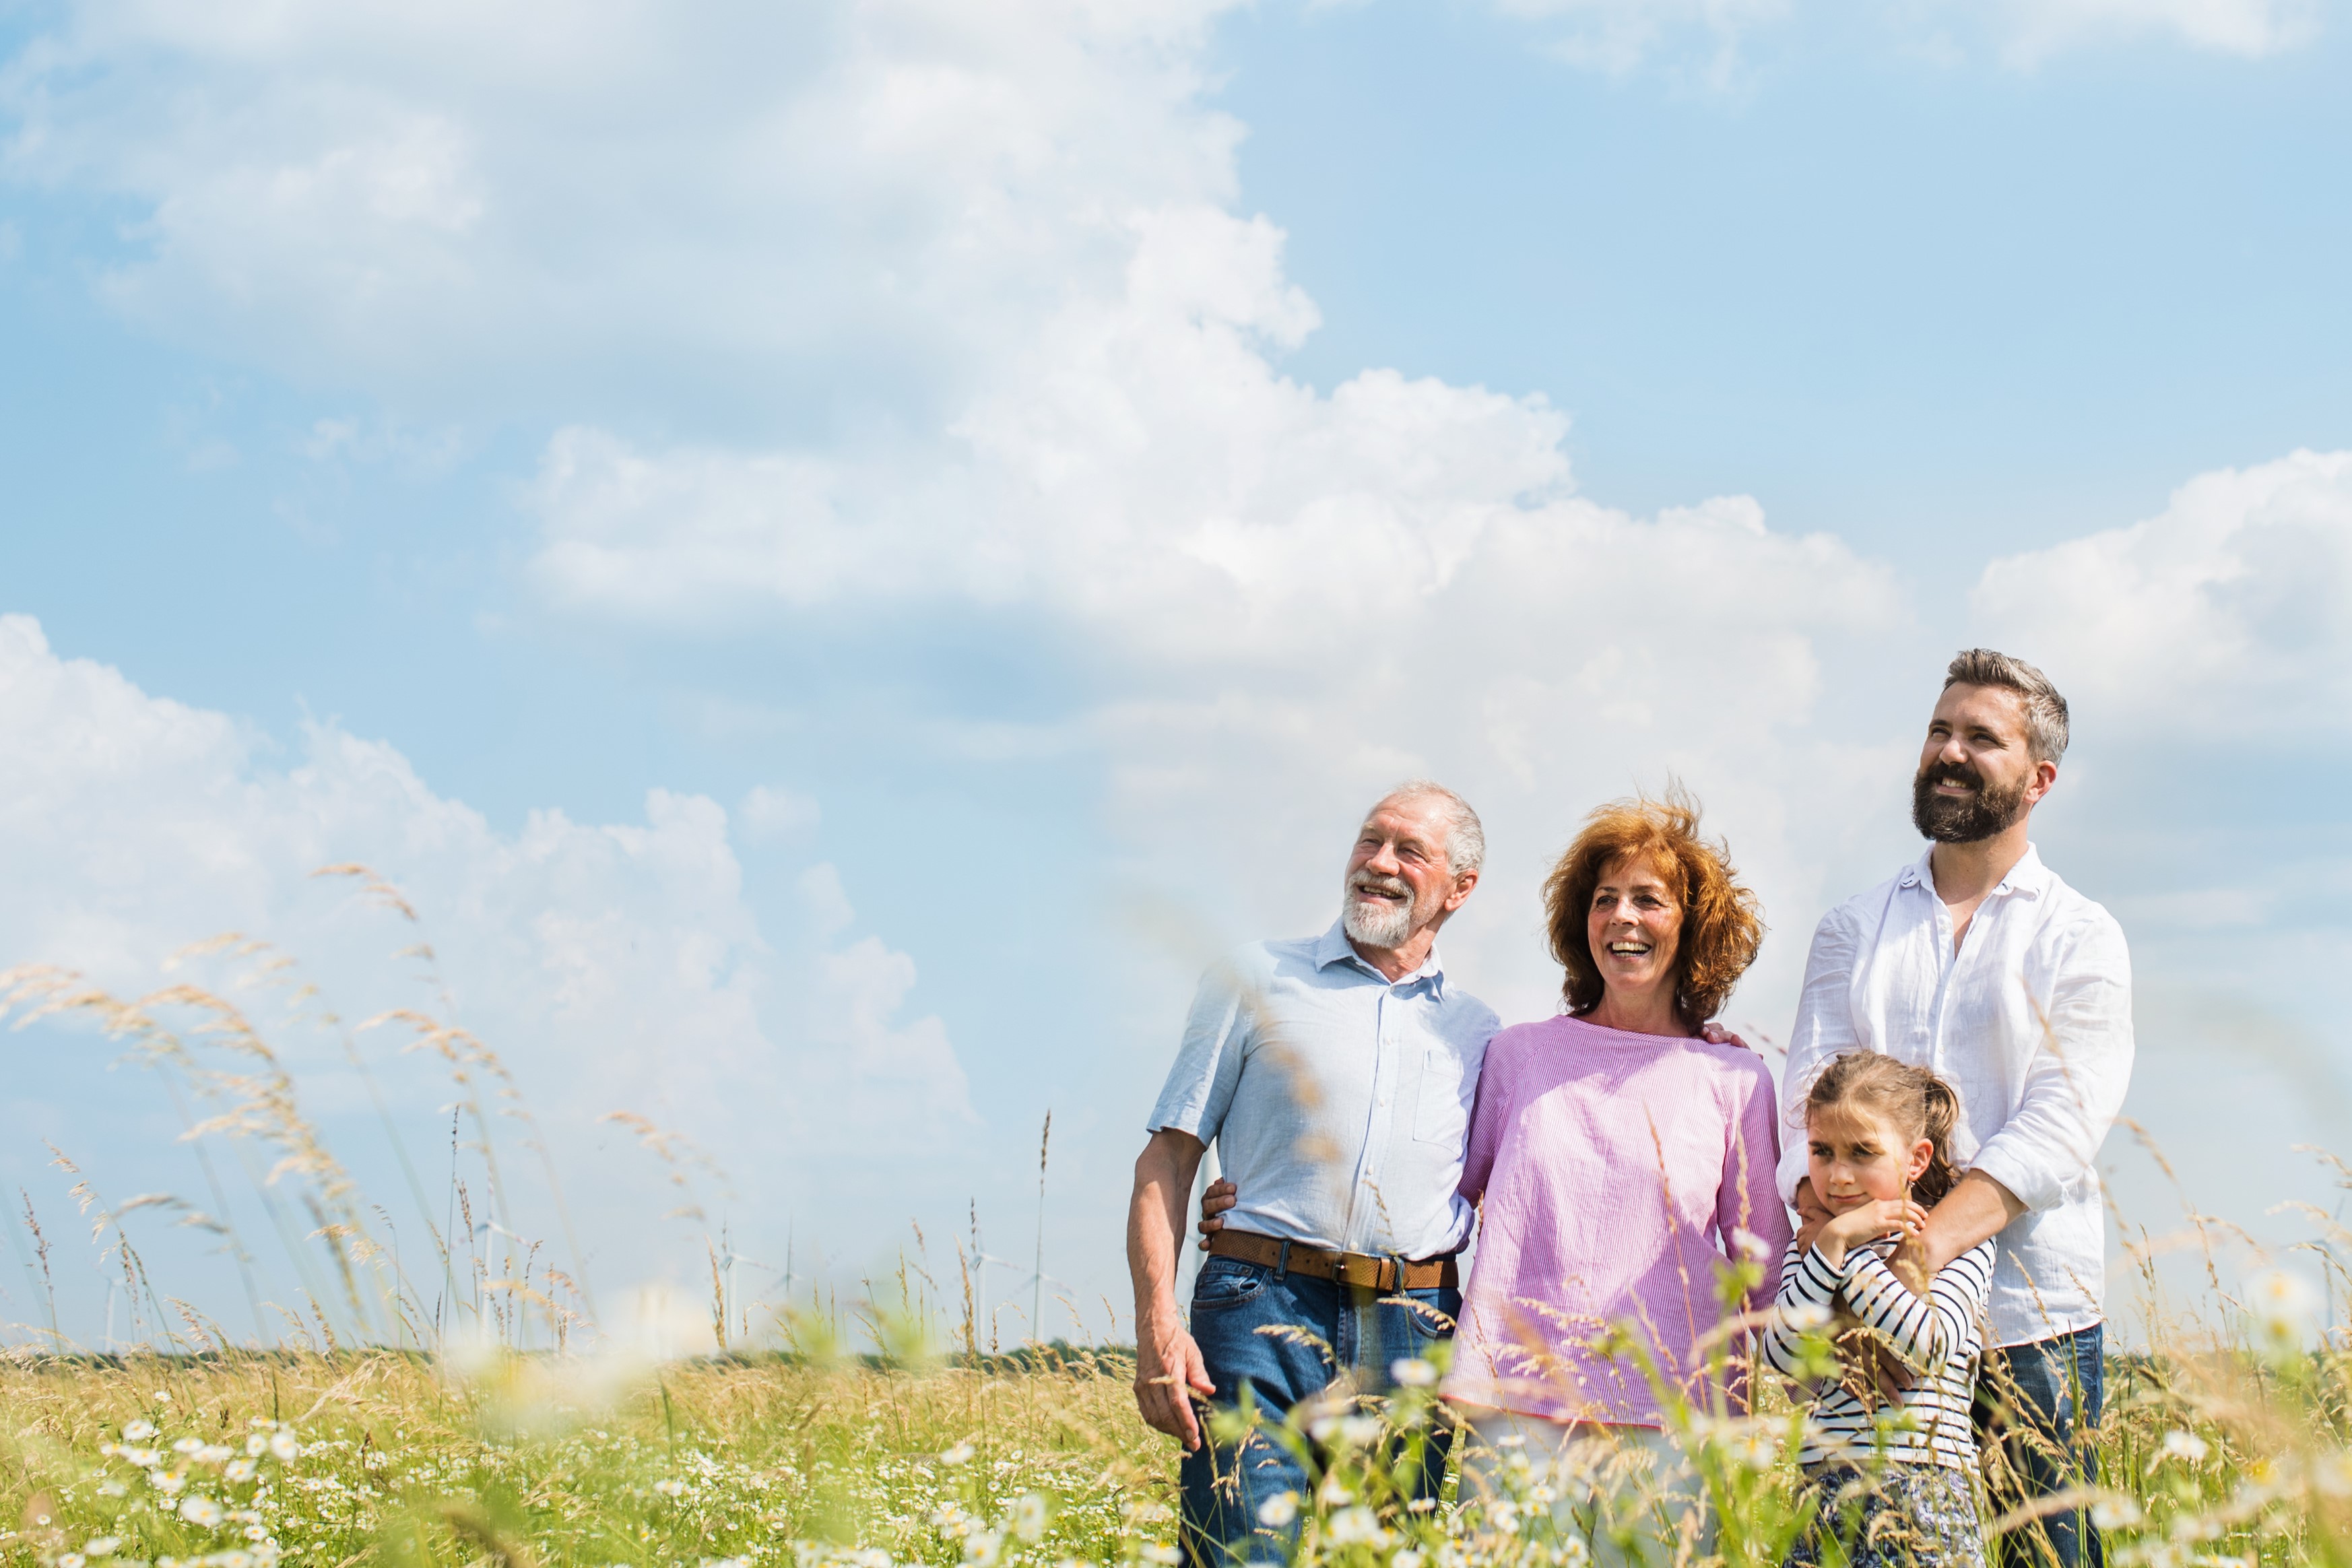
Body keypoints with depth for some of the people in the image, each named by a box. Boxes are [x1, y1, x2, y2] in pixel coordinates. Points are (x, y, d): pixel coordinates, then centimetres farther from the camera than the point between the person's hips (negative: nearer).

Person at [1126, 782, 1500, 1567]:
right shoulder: (1256, 979, 10)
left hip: (1418, 1334, 3)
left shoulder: (1477, 1031, 18)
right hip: (1264, 1313, -3)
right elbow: (1168, 1158, 5)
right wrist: (1157, 1325, -6)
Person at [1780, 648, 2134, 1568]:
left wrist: (1919, 1249, -24)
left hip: (2029, 1319, -2)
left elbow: (2054, 1133, -8)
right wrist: (1824, 1202, -21)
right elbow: (1809, 1101, 3)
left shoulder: (2081, 940, 5)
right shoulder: (1854, 930, 14)